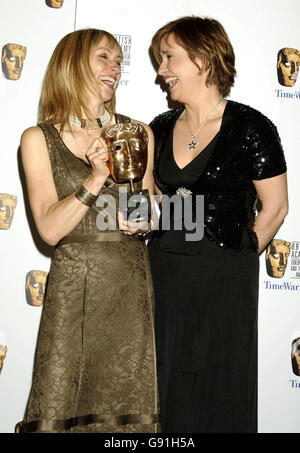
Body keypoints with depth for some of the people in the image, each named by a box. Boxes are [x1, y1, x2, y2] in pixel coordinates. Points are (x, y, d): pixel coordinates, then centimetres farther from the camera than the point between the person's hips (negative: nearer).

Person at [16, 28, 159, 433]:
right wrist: (96, 178, -16)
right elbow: (50, 229, -6)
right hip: (74, 283, -2)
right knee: (61, 412, 2)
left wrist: (145, 217, -4)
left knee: (132, 412, 6)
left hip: (134, 284, 3)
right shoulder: (39, 139, 1)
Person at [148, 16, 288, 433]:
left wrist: (236, 256, -2)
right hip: (164, 273, 5)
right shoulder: (161, 129, 8)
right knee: (166, 390, 13)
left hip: (225, 280, -5)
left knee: (220, 391, 9)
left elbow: (275, 207, -6)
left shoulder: (250, 128, -9)